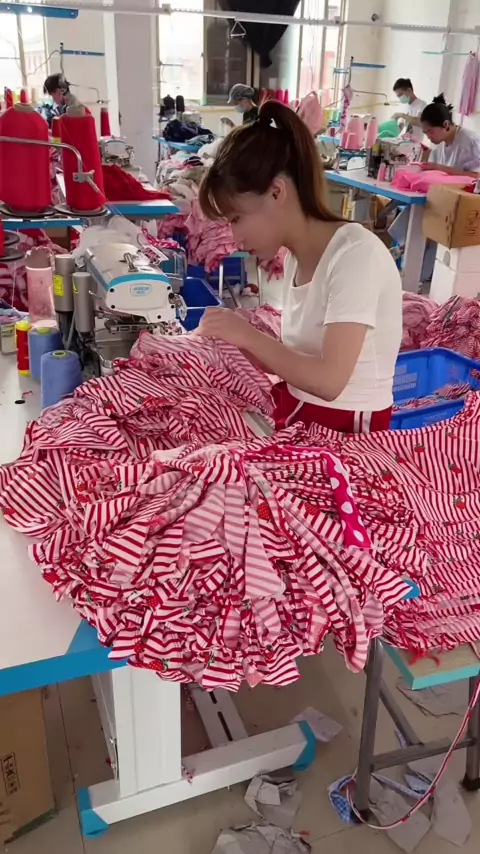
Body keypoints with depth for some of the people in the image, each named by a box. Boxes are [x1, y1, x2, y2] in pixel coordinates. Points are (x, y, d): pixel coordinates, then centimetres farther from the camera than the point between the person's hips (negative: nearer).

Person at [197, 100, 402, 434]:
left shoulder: (355, 254, -19)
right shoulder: (297, 257, 5)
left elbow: (329, 381, -24)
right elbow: (301, 358, 6)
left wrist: (248, 335, -17)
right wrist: (234, 343, -7)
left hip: (344, 427, -7)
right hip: (295, 410, 7)